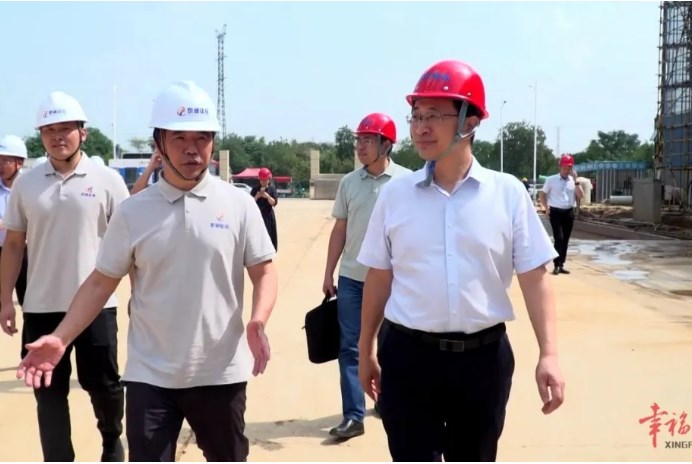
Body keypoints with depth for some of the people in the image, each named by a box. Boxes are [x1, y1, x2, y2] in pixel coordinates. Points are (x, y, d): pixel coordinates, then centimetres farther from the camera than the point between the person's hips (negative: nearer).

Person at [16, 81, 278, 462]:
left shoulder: (238, 204, -3)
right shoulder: (133, 211, -1)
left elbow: (264, 272, -1)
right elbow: (101, 282, 2)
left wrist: (258, 321, -21)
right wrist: (60, 338, -10)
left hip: (221, 372, 0)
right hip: (150, 375, 0)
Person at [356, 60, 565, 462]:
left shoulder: (508, 193, -3)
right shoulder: (395, 194, 0)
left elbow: (534, 277, -3)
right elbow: (379, 278, 6)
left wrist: (549, 354, -11)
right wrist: (366, 350, 11)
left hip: (484, 355, 0)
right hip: (409, 354, 0)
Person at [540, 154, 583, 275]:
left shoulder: (573, 181, 6)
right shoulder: (551, 180, -2)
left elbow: (581, 196, -3)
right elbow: (543, 194, 5)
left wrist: (575, 181, -10)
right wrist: (546, 208, -6)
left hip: (569, 212, 4)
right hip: (556, 212, -4)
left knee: (565, 240, 8)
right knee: (558, 239, -10)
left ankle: (561, 265, 16)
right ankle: (556, 265, -3)